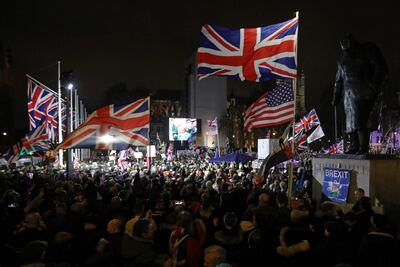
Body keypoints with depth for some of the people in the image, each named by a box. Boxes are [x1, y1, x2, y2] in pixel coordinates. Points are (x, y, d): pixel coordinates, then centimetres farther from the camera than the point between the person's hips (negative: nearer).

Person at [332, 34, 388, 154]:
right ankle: (354, 146, 4)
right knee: (350, 121, 0)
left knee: (360, 120, -15)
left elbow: (381, 68, 1)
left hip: (363, 92, -6)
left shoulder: (368, 50, 9)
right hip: (349, 94, 6)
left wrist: (374, 85, -11)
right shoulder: (343, 59, 25)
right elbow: (339, 80, 26)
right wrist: (336, 97, 18)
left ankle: (364, 147, -12)